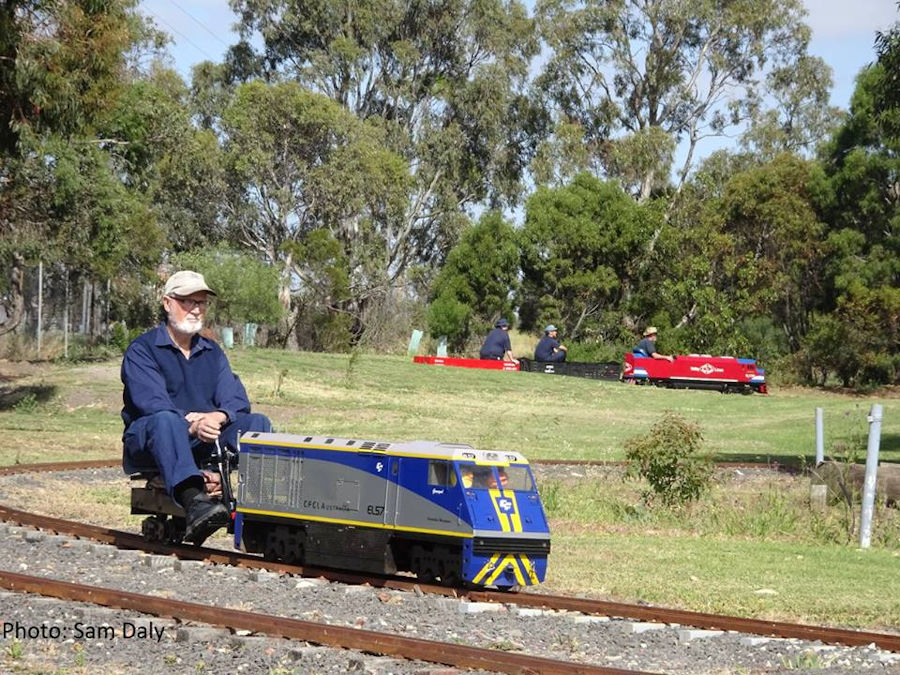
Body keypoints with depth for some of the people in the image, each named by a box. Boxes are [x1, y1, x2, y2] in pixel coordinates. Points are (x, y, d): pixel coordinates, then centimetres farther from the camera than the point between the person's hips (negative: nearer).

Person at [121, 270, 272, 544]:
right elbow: (152, 404, -17)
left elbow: (237, 402, 5)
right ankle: (194, 502, -61)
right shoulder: (141, 350, 0)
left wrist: (218, 417, -20)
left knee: (257, 423, -16)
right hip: (147, 446, -5)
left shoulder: (213, 352, 19)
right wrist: (192, 426, -35)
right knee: (167, 420, -37)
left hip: (204, 442, 5)